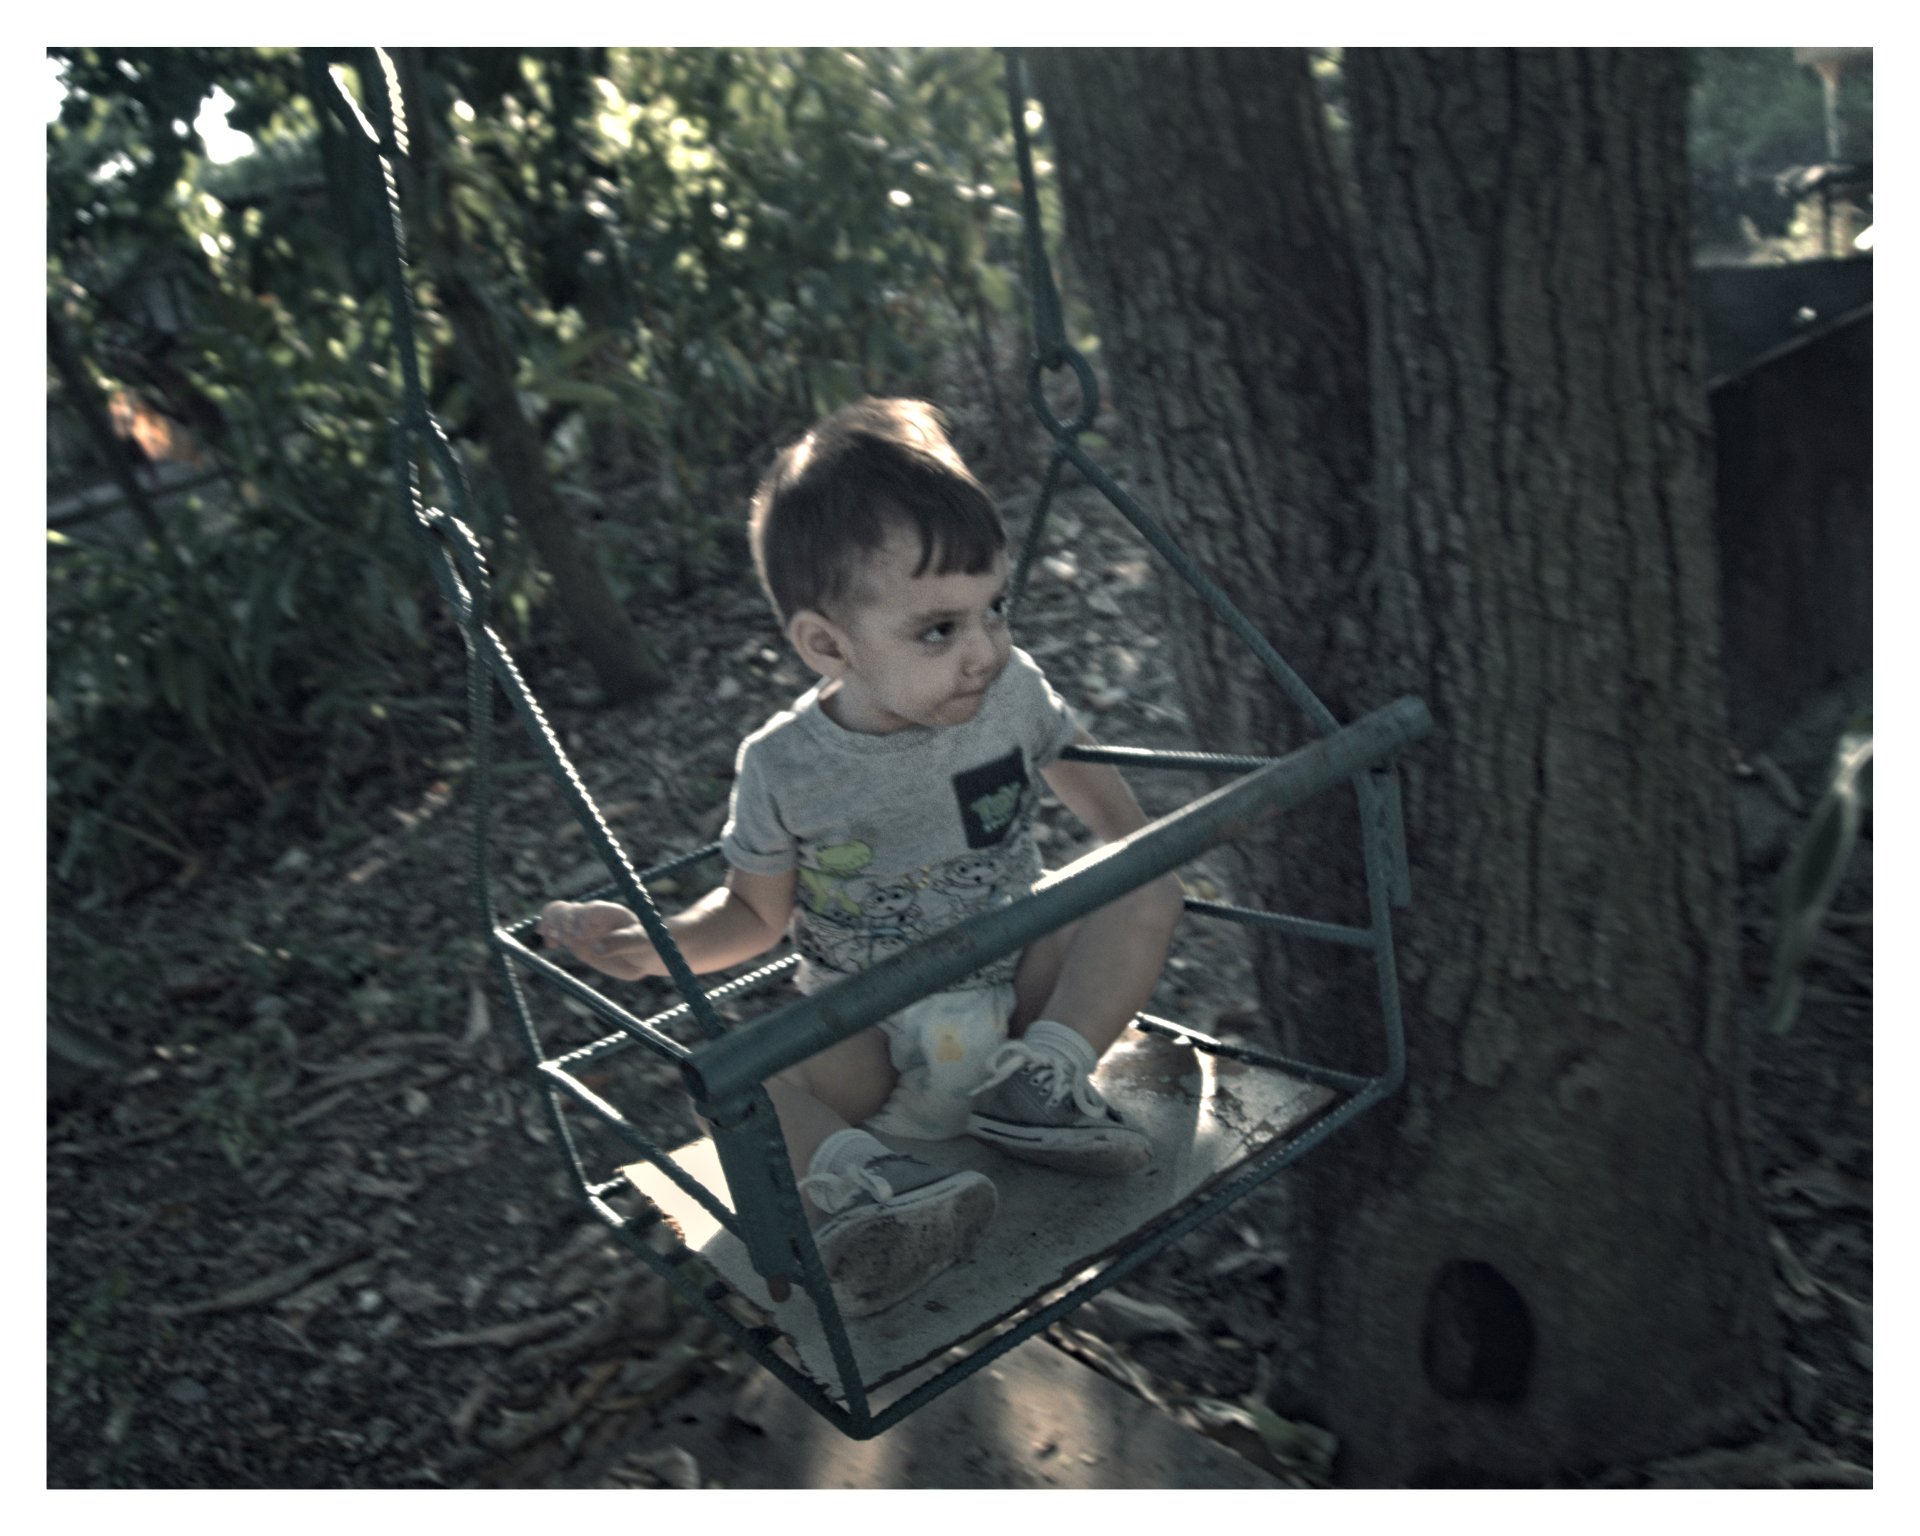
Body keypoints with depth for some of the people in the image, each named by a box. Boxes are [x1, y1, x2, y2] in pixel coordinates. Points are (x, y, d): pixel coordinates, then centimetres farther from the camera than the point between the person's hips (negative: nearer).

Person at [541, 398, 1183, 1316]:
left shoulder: (1011, 690, -9)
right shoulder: (783, 767, -16)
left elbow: (1082, 774, 11)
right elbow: (756, 913, -2)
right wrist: (657, 944, -20)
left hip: (1017, 996, 3)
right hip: (871, 1037, -2)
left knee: (1149, 899, -18)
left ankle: (1044, 1075, -21)